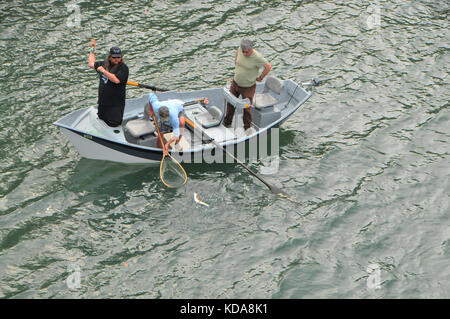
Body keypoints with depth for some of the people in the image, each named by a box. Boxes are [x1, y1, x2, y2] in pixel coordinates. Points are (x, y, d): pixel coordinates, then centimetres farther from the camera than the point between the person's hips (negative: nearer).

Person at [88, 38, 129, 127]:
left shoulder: (123, 67, -12)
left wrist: (103, 71, -21)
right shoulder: (105, 64, 11)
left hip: (116, 105, -7)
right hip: (103, 103, 7)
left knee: (114, 126, -9)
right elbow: (91, 64, 26)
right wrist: (92, 49, 30)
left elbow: (116, 80, -27)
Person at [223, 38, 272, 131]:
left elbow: (268, 66, -18)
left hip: (248, 87, -5)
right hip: (235, 83, 5)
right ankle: (227, 122, 39)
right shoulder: (240, 49, -12)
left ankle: (247, 128, 28)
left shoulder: (257, 57, -29)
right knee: (230, 103, 18)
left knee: (247, 108, 7)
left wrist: (260, 78, -10)